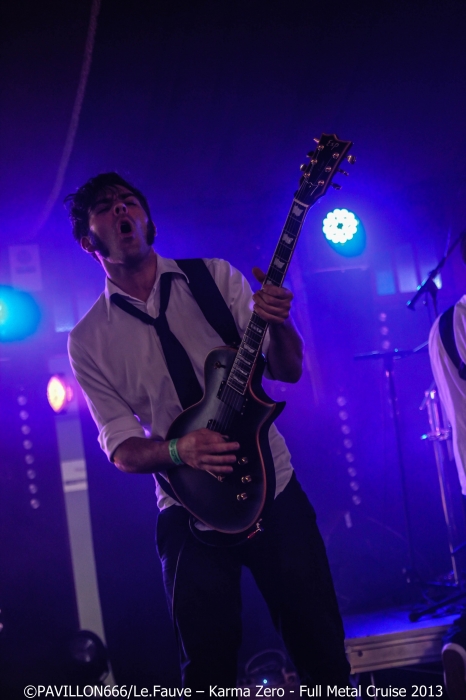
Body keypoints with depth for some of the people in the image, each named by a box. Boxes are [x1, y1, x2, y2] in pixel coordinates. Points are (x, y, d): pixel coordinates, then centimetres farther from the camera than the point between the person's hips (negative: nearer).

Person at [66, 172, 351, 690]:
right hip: (191, 511, 0)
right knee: (209, 671, 4)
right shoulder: (89, 339, 2)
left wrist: (275, 321, -21)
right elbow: (120, 448, -1)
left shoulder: (215, 278, 3)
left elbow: (288, 370, 0)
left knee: (323, 654, 3)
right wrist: (178, 450, -22)